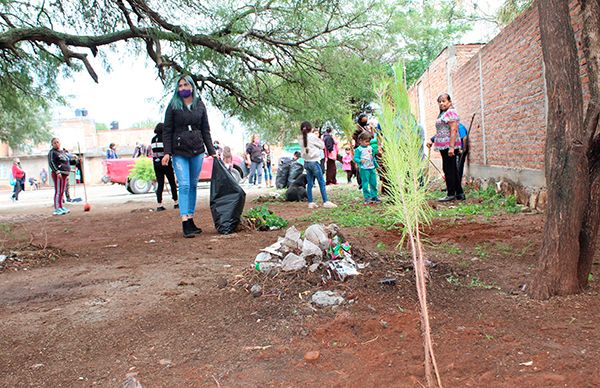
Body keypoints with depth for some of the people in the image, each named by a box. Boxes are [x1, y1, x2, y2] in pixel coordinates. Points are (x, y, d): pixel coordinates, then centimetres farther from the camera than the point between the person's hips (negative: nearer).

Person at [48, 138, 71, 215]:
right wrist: (57, 172, -25)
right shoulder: (52, 152, -3)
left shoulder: (63, 151, 20)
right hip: (57, 174, -8)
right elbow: (51, 163, -14)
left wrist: (67, 174, 25)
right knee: (58, 191, -11)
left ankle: (61, 207, 16)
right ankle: (56, 209, -13)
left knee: (62, 192, 10)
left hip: (64, 174, 8)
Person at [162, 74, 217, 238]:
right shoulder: (173, 106, 3)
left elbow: (205, 130, 11)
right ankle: (185, 224, -12)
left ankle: (191, 220, 13)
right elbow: (167, 131, 0)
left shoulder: (200, 105, 10)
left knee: (193, 185, 6)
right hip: (179, 152, -3)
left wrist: (212, 151, 6)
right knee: (184, 185, -11)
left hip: (197, 151, 3)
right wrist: (167, 152, -10)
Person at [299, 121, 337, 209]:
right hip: (314, 162, -6)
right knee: (321, 182, -2)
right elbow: (322, 146, -2)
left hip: (306, 162, 6)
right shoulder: (313, 137, -12)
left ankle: (310, 202, 10)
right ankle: (325, 202, -2)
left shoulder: (302, 138, 5)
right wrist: (319, 139, 13)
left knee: (309, 183, 9)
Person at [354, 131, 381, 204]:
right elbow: (355, 158, -12)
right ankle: (367, 198, 3)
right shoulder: (358, 149, -7)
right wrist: (360, 161, -31)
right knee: (365, 184, -4)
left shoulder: (370, 148, 12)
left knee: (373, 183, 10)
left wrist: (376, 165, 26)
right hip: (364, 169, -6)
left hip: (372, 168, 6)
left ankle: (374, 196, 22)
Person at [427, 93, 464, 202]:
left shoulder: (450, 112, -10)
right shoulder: (443, 114, 21)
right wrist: (432, 140, 20)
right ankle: (459, 193, 16)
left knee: (448, 169, -7)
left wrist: (451, 147, -24)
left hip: (449, 145, -10)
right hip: (444, 146, 10)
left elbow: (453, 130, -18)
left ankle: (451, 194, -2)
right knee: (452, 169, 11)